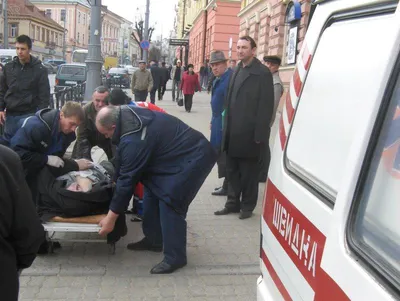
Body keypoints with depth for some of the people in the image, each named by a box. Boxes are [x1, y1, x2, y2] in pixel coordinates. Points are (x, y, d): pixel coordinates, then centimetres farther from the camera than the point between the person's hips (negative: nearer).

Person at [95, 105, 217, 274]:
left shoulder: (133, 141, -28)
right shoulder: (129, 114, -2)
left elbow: (127, 179, -22)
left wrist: (110, 218, -12)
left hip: (195, 157, -10)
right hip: (180, 152, 11)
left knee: (169, 202, -13)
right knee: (153, 191, 12)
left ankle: (175, 258, -2)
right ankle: (153, 240, 25)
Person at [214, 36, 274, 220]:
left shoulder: (262, 73, -10)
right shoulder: (237, 71, 14)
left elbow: (266, 106, -14)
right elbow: (230, 101, 14)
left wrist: (259, 134, -17)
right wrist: (226, 127, 9)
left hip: (249, 133, -7)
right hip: (232, 132, 7)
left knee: (248, 172, 6)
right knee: (232, 170, 15)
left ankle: (247, 206, 21)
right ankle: (233, 203, 29)